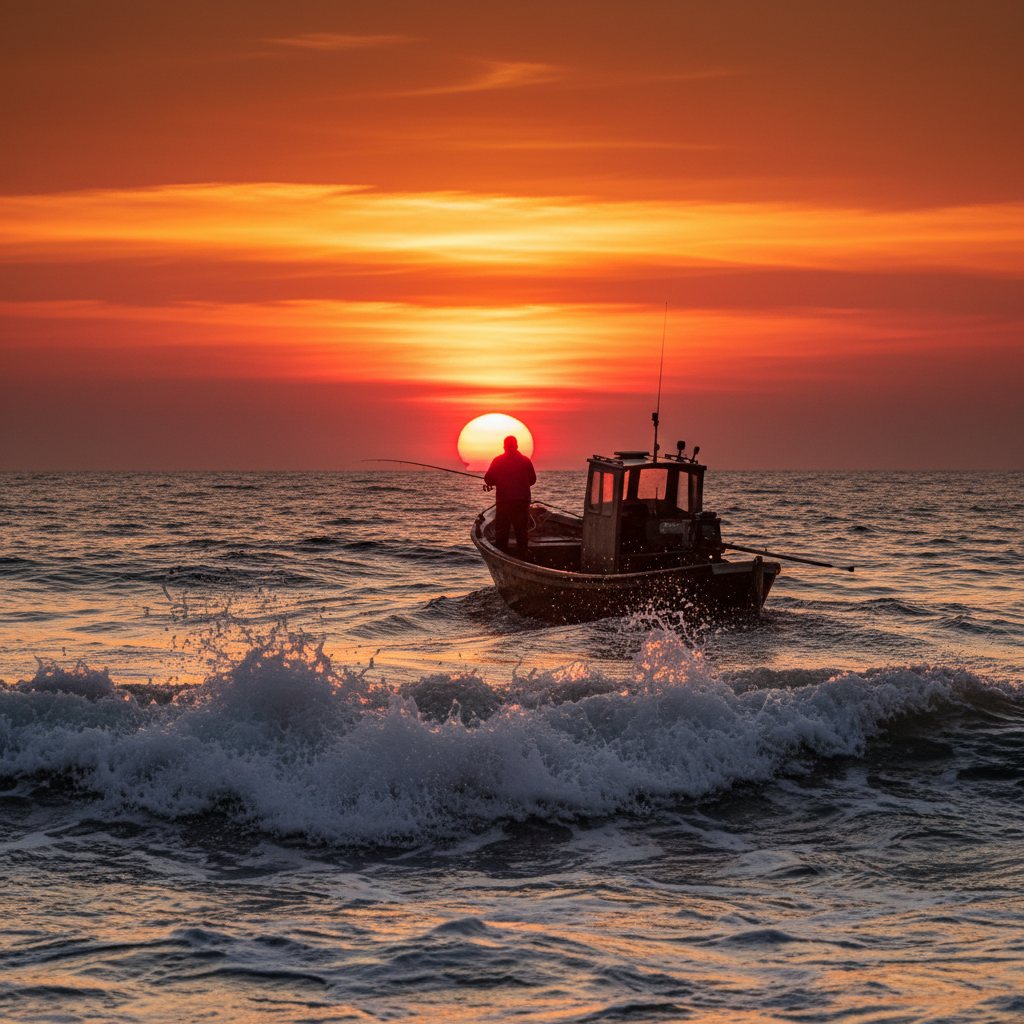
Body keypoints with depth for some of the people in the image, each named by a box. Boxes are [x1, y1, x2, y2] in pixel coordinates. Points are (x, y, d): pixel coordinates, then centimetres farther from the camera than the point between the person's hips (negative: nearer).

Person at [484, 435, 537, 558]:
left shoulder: (498, 461, 0)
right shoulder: (525, 460, 5)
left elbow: (488, 479, -2)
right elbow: (533, 479, 12)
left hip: (503, 501, -2)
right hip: (522, 501, 2)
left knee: (501, 534, 4)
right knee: (522, 533, 7)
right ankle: (522, 558, 3)